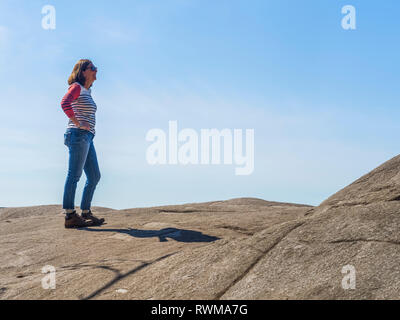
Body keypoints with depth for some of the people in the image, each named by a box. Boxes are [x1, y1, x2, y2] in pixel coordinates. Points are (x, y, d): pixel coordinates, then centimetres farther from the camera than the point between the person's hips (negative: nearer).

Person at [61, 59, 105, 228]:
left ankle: (86, 213, 14)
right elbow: (65, 103, -22)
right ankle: (70, 216, -7)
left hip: (87, 138, 9)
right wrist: (78, 124, -20)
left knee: (94, 177, 9)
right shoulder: (77, 87, -4)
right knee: (74, 175, -9)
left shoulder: (87, 91, 23)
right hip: (78, 135, -9)